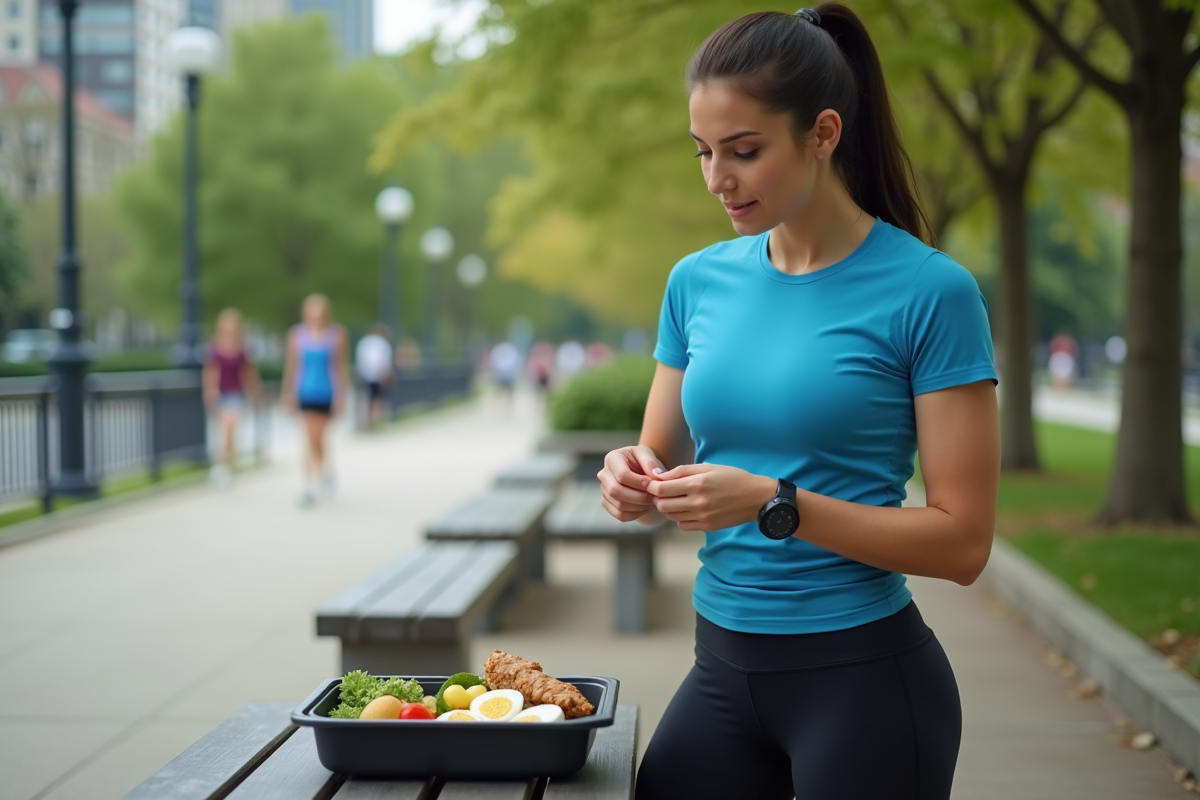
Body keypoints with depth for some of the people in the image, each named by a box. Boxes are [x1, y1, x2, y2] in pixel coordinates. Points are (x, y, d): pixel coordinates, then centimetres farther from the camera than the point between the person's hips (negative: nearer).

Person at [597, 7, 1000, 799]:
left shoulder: (929, 290, -12)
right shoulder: (698, 281, 4)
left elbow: (962, 540, -13)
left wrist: (773, 503, -22)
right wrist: (633, 481, -9)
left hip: (863, 675, -5)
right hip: (723, 669, 5)